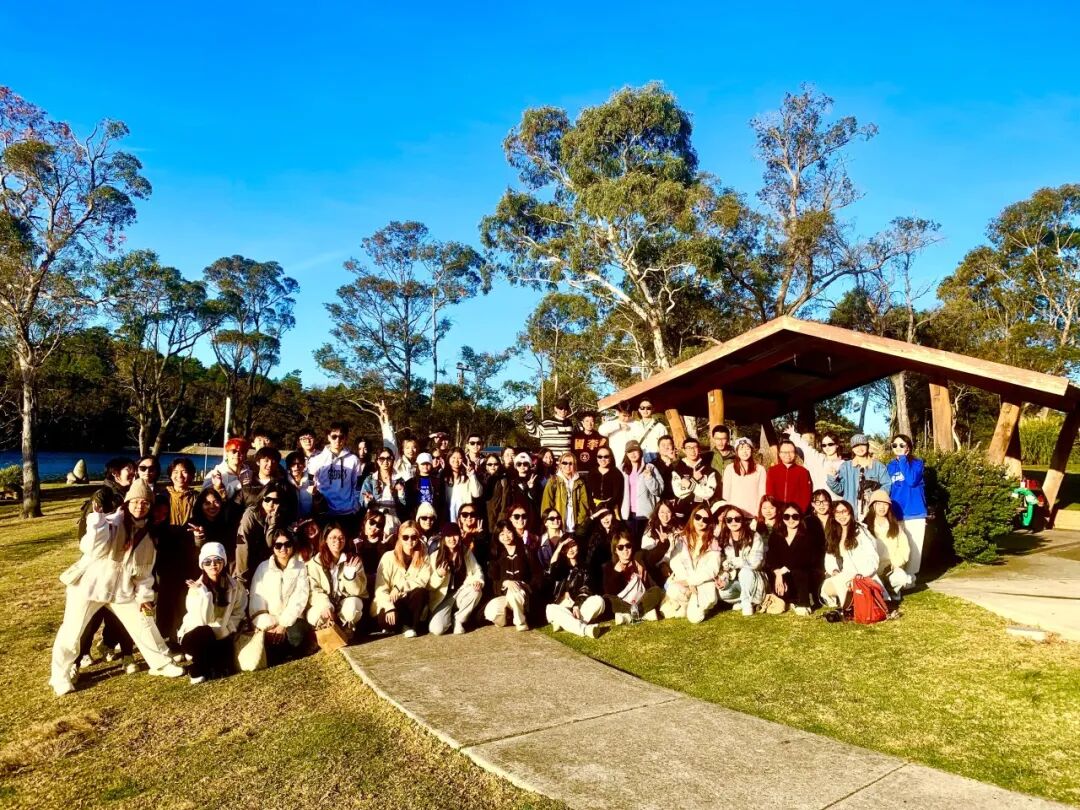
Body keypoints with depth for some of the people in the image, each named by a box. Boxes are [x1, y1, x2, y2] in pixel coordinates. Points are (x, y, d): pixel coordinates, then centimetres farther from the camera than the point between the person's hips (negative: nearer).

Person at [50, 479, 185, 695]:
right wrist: (97, 519, -35)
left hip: (122, 588, 5)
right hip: (88, 584, -4)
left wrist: (144, 595, 4)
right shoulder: (112, 521, -17)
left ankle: (161, 663, 23)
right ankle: (60, 675, 25)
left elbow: (145, 568, 8)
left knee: (144, 625, 7)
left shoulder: (148, 533, 1)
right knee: (71, 632, 3)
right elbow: (93, 549, -33)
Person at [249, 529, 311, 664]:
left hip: (290, 619, 0)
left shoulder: (300, 567, 4)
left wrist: (284, 624, -16)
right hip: (268, 620, 0)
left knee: (297, 637, -30)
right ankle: (273, 667, 1)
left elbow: (300, 598, -5)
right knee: (270, 642, -30)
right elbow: (256, 598, -4)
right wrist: (267, 625, -16)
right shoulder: (263, 567, 4)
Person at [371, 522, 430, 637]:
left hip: (410, 604, 2)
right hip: (389, 603, -2)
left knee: (421, 592, -30)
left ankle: (409, 625, -9)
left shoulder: (423, 557, -5)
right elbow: (380, 588, -16)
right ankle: (394, 625, 4)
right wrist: (389, 608, -29)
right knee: (387, 621, -33)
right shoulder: (389, 557, -12)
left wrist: (400, 586, -28)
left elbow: (423, 581, -19)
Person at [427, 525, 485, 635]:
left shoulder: (466, 552, -3)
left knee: (477, 591, -31)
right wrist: (439, 575, -28)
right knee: (437, 629, -26)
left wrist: (478, 581, -23)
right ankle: (450, 619, 12)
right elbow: (429, 586, -7)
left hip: (461, 593, 3)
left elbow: (477, 571, 0)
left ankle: (459, 619, -6)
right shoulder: (435, 556, -10)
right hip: (443, 598, -2)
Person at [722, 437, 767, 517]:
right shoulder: (730, 468, 3)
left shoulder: (760, 469, 4)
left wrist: (759, 513, 0)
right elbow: (726, 493, 5)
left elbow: (762, 493, 5)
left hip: (753, 513, 0)